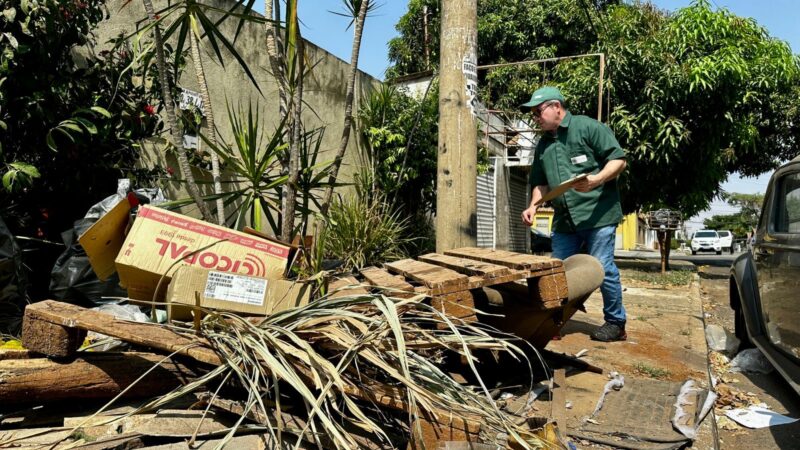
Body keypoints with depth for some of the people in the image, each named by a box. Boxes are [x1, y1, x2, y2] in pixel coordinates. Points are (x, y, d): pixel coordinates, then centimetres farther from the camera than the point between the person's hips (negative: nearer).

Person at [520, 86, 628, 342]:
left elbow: (618, 160, -7)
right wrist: (533, 206, 5)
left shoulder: (588, 127, -3)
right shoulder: (543, 144, 17)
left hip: (597, 214, -6)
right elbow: (541, 182, 22)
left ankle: (616, 323, 16)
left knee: (602, 269, -1)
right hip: (564, 219, 7)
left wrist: (595, 180, -23)